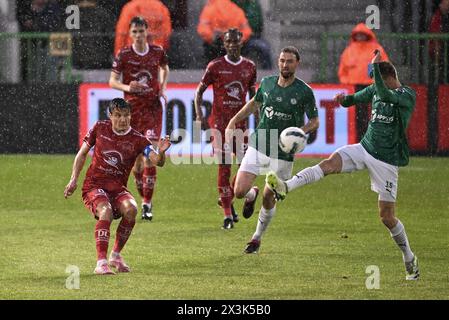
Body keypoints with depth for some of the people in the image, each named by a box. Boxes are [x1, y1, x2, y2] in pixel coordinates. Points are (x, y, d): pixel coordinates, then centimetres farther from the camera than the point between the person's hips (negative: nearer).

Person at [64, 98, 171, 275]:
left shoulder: (137, 140, -4)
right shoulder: (100, 128, 1)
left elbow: (157, 161, -18)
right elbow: (82, 153, 13)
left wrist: (160, 153, -41)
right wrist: (73, 180, 5)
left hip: (117, 188, 1)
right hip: (94, 185, -1)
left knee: (131, 209, -30)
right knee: (106, 210, -33)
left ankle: (116, 254, -7)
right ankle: (101, 262, -36)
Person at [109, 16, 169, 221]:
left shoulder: (157, 52, 2)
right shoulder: (123, 55, -3)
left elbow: (165, 69, 23)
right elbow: (112, 81, -3)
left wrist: (163, 88, 7)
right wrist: (127, 87, -23)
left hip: (153, 108, -1)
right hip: (132, 109, 1)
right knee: (136, 159, 4)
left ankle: (147, 205, -11)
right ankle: (145, 198, 25)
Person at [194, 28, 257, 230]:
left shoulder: (249, 67, 8)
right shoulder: (215, 66, -2)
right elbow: (199, 90, 4)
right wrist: (199, 113, -9)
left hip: (241, 120, 4)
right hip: (220, 121, -3)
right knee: (224, 167, -7)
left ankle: (228, 199, 22)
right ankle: (228, 215, -3)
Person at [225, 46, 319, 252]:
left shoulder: (304, 92, -10)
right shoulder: (267, 83, 1)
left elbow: (314, 121, -2)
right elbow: (255, 102, 21)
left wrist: (301, 131, -22)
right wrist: (234, 121, 18)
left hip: (283, 155, -2)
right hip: (258, 148, 2)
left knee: (269, 200, 5)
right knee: (239, 192, -9)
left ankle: (257, 238, 30)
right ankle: (251, 195, 30)